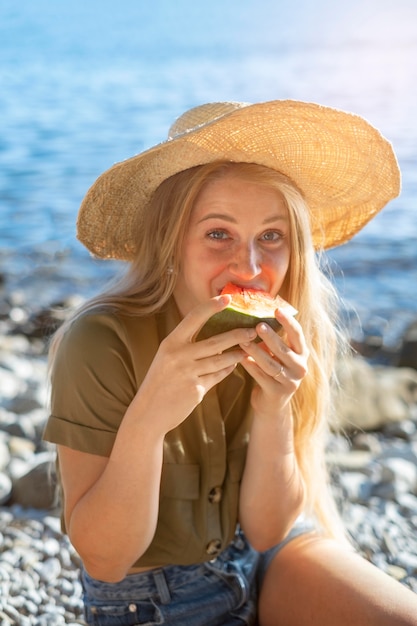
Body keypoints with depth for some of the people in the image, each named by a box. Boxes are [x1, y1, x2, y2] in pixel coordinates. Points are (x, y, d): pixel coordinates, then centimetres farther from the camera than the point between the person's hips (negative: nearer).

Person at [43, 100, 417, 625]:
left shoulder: (289, 338, -12)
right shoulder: (101, 344, -24)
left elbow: (267, 531, -9)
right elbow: (103, 558, -20)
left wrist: (273, 413, -27)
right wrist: (148, 418, -36)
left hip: (269, 560, 4)